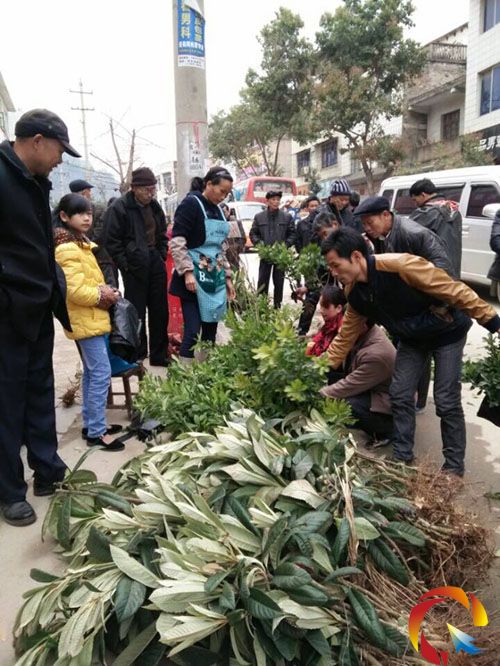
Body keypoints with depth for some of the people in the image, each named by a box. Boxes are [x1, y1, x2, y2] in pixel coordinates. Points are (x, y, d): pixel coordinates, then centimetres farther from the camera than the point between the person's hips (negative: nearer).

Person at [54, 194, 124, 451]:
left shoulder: (80, 244, 14)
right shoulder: (68, 249, -18)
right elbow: (74, 290, -26)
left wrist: (105, 290, -1)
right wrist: (102, 295, -14)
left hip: (90, 318, 11)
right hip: (85, 320, -11)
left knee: (91, 372, 15)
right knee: (101, 373, -9)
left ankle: (91, 424, 24)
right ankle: (96, 431, -2)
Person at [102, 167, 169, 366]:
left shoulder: (154, 206, 10)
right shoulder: (119, 208, -11)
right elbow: (111, 241, -12)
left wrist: (162, 256, 10)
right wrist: (126, 265, -13)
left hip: (156, 266, 6)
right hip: (134, 269, -6)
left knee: (160, 312, 10)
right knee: (136, 314, 1)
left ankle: (159, 355, 21)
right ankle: (137, 356, 14)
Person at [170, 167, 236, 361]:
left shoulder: (218, 210, 15)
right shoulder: (190, 204, -9)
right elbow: (177, 242, -15)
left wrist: (227, 276, 17)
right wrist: (187, 272, -21)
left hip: (215, 278, 8)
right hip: (195, 278, -7)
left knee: (211, 329, 10)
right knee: (193, 330, -10)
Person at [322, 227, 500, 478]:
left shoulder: (399, 265, -35)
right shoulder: (354, 293, -11)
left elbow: (454, 290, -29)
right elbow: (345, 338, 1)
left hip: (447, 331, -6)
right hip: (412, 338, 6)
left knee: (446, 402, -4)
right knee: (400, 396, 2)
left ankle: (454, 467, 13)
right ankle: (402, 458, 19)